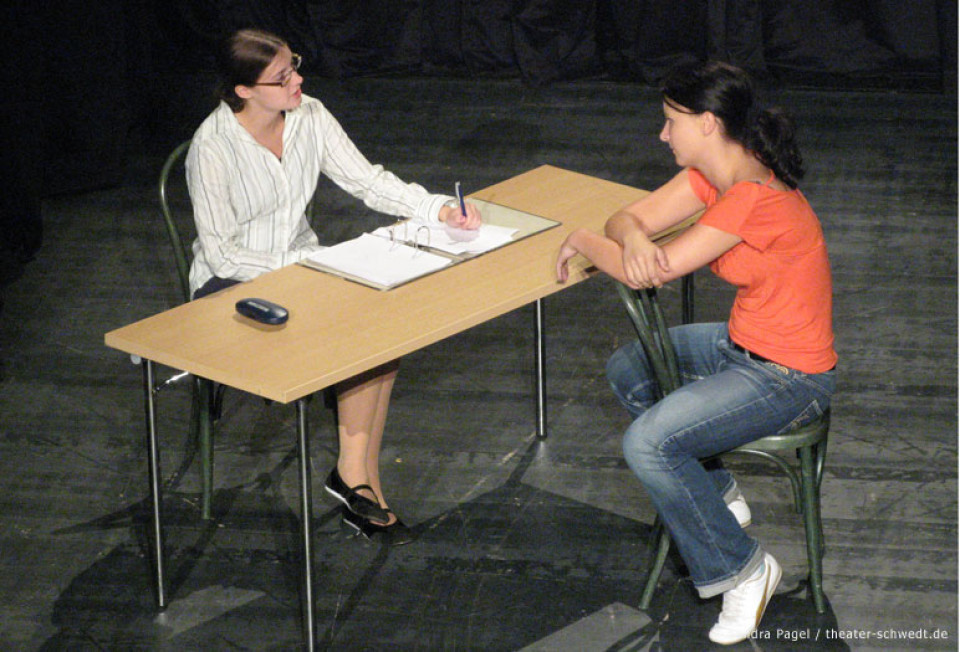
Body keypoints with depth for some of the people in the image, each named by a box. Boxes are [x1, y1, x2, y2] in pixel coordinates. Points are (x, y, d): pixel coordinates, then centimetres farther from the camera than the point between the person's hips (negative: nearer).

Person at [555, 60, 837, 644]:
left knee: (648, 443, -22)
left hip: (788, 377, -10)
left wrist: (582, 241, -7)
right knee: (628, 370, 20)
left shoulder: (753, 200, -30)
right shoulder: (714, 174, 0)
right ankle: (718, 497, 29)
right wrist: (633, 237, -22)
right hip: (744, 344, 10)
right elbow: (630, 219, 4)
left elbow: (646, 274, -26)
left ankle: (741, 569, -5)